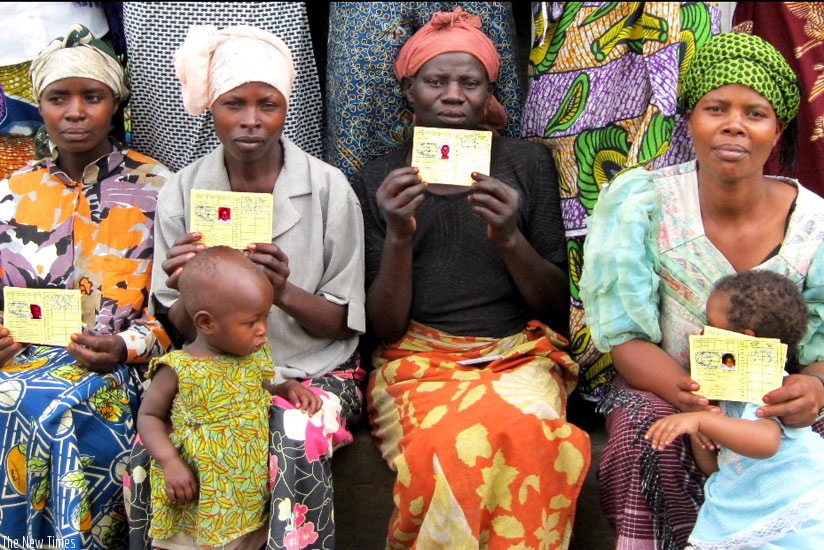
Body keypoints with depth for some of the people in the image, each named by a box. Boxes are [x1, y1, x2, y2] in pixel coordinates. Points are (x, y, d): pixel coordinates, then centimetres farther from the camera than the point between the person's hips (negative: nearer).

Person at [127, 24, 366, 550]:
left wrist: (285, 293, -24)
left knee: (297, 448, -33)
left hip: (313, 370, -2)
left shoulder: (328, 188, -4)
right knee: (151, 454, -26)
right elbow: (181, 329, 5)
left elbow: (343, 323, -2)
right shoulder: (182, 192, 2)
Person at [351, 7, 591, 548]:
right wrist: (398, 237, -14)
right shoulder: (377, 181, 8)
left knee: (523, 434, -34)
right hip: (417, 362, 0)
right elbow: (384, 326, 3)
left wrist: (510, 238, -13)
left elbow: (555, 303, 6)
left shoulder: (528, 162, 9)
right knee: (455, 447, -35)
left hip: (519, 356, 1)